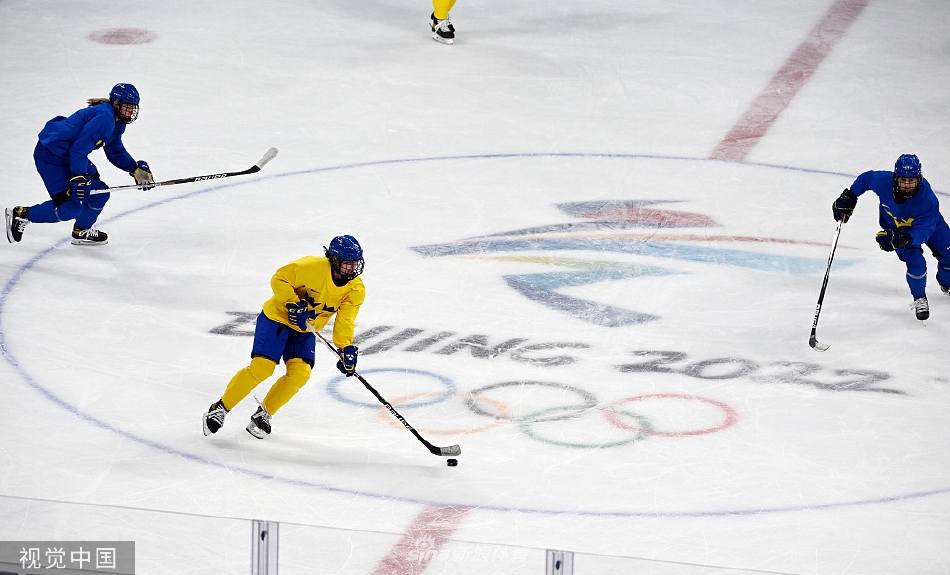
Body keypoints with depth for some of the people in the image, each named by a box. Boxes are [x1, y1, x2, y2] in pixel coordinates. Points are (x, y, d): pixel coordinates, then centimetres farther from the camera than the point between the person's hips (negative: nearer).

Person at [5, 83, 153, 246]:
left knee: (99, 193, 8)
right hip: (49, 154, -10)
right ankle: (20, 214, 1)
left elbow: (116, 152, 19)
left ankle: (82, 232, 30)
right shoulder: (103, 117, -25)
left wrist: (136, 169, 7)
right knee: (70, 207, -14)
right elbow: (79, 149, -29)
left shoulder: (117, 122, 7)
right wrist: (79, 179, -30)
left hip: (68, 156, 10)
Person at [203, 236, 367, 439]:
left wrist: (346, 348, -21)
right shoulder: (312, 267, -25)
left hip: (305, 330, 5)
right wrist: (293, 304, -27)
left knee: (300, 374, -14)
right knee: (261, 368, -17)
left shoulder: (356, 290, -9)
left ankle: (263, 414, 5)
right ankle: (220, 408, -3)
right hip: (278, 317, -5)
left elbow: (345, 321, -9)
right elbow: (279, 279, -19)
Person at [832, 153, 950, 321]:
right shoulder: (883, 181, -37)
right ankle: (919, 299, 11)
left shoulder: (928, 198, -41)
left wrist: (903, 238, -58)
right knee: (915, 262, -18)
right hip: (895, 226, 0)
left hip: (928, 222, 0)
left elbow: (923, 231, -41)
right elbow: (866, 178, -13)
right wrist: (848, 197, -8)